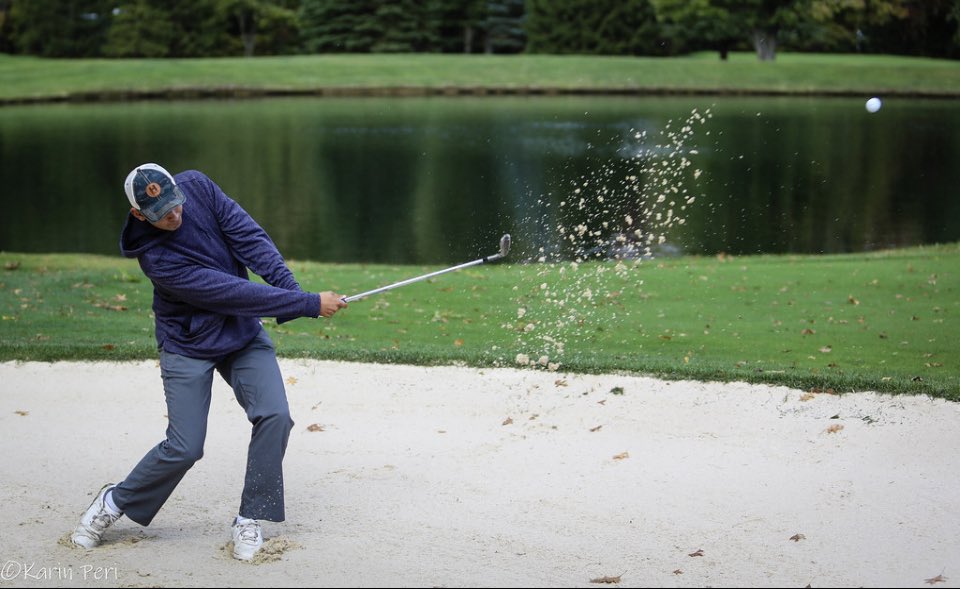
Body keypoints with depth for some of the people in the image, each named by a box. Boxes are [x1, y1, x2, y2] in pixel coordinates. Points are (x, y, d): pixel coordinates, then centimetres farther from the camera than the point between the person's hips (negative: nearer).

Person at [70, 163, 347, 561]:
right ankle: (115, 502, 20)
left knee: (274, 415, -14)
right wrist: (308, 305, -32)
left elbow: (249, 236, -17)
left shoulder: (196, 186, -15)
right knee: (184, 448, -7)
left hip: (243, 333, 5)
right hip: (189, 346, -5)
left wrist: (290, 288, -31)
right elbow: (232, 293, -31)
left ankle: (250, 520, 0)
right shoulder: (154, 256, -29)